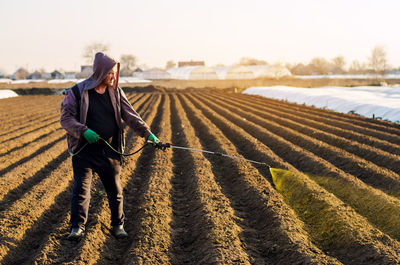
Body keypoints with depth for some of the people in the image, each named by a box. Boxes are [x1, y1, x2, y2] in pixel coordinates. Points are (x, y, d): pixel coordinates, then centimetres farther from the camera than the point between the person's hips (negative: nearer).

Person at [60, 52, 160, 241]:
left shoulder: (116, 92, 5)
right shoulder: (78, 92, -6)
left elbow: (130, 116, 3)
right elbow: (65, 118, -7)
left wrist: (148, 133, -9)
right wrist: (83, 131, -23)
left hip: (110, 151, 3)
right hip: (84, 151, -3)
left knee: (115, 190, 8)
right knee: (81, 188, -5)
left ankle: (118, 226, 21)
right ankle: (77, 227, 3)